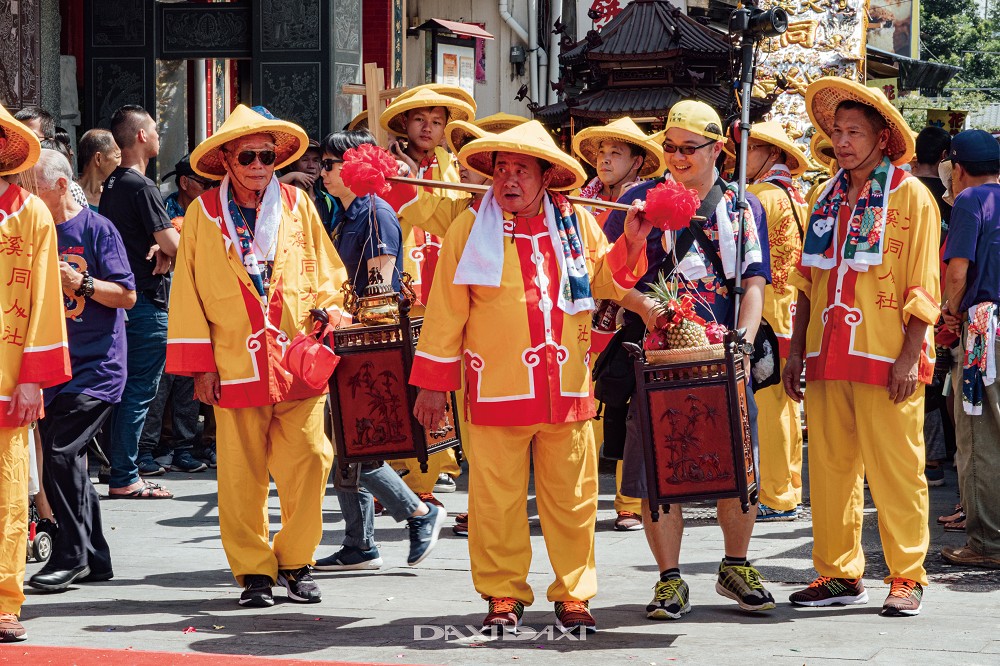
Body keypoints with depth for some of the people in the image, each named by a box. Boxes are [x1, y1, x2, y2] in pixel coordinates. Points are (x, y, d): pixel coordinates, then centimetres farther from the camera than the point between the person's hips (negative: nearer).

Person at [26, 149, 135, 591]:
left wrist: (81, 282, -19)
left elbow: (127, 296, -7)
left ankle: (71, 556, -6)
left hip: (95, 368, -7)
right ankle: (95, 559, 18)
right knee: (66, 464, 8)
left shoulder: (96, 229, -7)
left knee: (60, 455, -15)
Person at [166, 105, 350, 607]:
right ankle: (254, 572, 12)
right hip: (236, 363, -1)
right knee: (242, 475, 1)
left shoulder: (297, 206, 9)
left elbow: (326, 272, 16)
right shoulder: (204, 214, 5)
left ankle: (295, 563, 11)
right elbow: (188, 294, 6)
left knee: (308, 463, -4)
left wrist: (330, 306, -5)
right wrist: (199, 365, 2)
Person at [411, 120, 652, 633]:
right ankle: (504, 596, 14)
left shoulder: (577, 225, 7)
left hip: (567, 391, 2)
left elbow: (606, 282, 18)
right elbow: (446, 311, 1)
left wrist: (631, 243, 0)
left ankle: (574, 595, 16)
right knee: (497, 499, 2)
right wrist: (432, 382, 1)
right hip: (495, 392, -2)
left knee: (571, 498, 6)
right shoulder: (470, 229, 0)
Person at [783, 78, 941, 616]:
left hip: (886, 359, -5)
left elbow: (923, 287, -5)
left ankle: (906, 577, 3)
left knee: (895, 470, -3)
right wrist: (796, 350, 13)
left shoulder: (910, 195, -1)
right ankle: (839, 574, 14)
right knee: (830, 466, 6)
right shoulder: (827, 199, 15)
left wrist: (910, 356, -13)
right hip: (828, 358, 6)